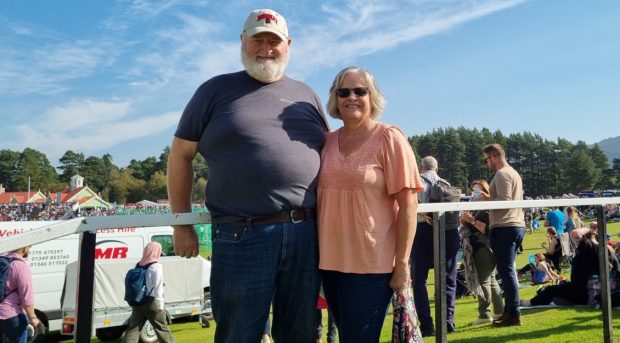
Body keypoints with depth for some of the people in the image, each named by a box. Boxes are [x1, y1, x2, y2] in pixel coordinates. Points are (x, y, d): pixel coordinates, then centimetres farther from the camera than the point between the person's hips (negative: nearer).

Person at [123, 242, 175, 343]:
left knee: (133, 328, 4)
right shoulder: (156, 266, -12)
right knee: (162, 328, 8)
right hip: (151, 303, -6)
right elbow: (157, 288, -16)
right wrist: (160, 305, -13)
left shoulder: (139, 265, 8)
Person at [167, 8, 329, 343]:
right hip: (242, 237, -3)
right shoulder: (216, 90, 6)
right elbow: (180, 155, 7)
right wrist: (181, 225, 3)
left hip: (306, 234, 3)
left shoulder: (305, 95, 15)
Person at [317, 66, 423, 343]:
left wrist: (402, 263, -14)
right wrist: (317, 254, 14)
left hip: (371, 265, -5)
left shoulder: (389, 138, -6)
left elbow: (408, 205, -10)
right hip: (331, 262, 5)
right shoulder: (327, 142, 7)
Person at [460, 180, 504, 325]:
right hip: (478, 248, 10)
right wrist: (464, 222, 6)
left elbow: (488, 229, -21)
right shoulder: (476, 208, 17)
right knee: (491, 280, 14)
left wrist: (472, 220, -21)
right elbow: (470, 229, 24)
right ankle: (500, 311, 21)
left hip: (485, 249, -10)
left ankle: (485, 314, -9)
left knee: (483, 280, -10)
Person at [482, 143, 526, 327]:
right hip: (517, 225, 10)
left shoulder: (502, 174, -11)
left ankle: (514, 314, -4)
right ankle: (509, 311, 19)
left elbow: (504, 201, -20)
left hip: (504, 227, -10)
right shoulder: (513, 173, 20)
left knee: (506, 271, -7)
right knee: (508, 270, 14)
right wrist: (488, 199, 15)